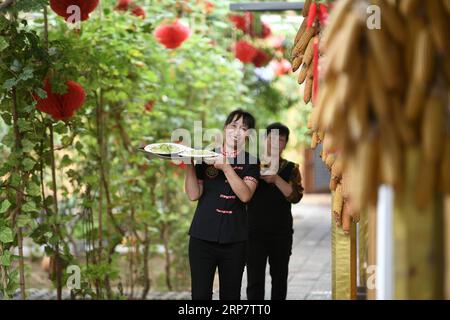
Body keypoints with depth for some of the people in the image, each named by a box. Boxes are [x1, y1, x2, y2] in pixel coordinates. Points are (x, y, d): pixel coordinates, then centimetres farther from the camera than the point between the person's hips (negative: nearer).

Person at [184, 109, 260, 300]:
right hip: (203, 235, 0)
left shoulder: (250, 162, 4)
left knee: (230, 294, 5)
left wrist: (226, 167, -19)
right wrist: (189, 166, -11)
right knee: (200, 293, -5)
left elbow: (245, 195, -11)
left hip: (234, 239, 0)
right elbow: (194, 195, 0)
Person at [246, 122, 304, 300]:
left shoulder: (291, 169, 6)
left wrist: (276, 179, -21)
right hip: (255, 232, -2)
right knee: (255, 280, -8)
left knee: (279, 278, 10)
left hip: (281, 233, 2)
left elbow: (295, 196, -8)